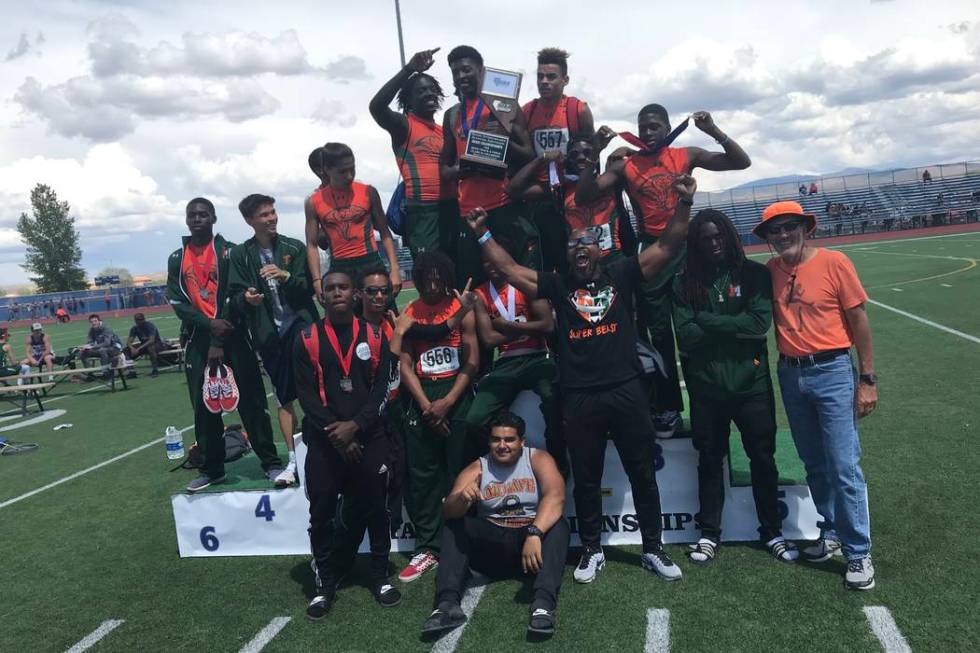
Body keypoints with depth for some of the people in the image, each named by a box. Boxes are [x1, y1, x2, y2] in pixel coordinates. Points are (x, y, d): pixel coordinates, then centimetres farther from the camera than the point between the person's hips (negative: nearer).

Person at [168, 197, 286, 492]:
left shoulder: (229, 252, 0)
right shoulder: (176, 259, 11)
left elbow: (232, 297, -6)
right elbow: (177, 301, 3)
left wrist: (219, 343, -12)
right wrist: (210, 325, -14)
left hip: (232, 337, -3)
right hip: (197, 340, 4)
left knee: (250, 401, -2)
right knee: (203, 406, 6)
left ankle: (271, 462, 5)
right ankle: (212, 469, 17)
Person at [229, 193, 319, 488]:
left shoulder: (294, 248, 3)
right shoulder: (240, 255, 4)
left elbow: (309, 287, 0)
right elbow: (234, 297, 2)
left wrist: (286, 276, -18)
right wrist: (246, 298, -20)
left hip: (300, 323, -1)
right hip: (269, 333, 1)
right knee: (284, 397, 7)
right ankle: (293, 460, 14)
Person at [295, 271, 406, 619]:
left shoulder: (375, 336, 4)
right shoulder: (306, 339, 1)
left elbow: (382, 389, -1)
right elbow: (306, 395, -3)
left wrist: (355, 425, -14)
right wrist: (336, 433, -12)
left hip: (370, 438, 1)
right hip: (324, 441, 0)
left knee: (377, 509, 8)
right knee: (321, 514, 4)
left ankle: (381, 576, 24)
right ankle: (325, 583, 19)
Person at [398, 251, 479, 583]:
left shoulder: (462, 310, 1)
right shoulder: (408, 315, 8)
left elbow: (472, 361, -4)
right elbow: (405, 365, 3)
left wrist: (447, 402, -12)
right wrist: (426, 406, -9)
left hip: (457, 396, -2)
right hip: (421, 400, 3)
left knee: (460, 474, -1)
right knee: (421, 476, 2)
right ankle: (427, 547, 11)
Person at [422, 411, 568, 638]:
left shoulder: (537, 459, -3)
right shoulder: (477, 469, 2)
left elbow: (555, 496, -22)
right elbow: (448, 512, -10)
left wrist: (534, 534, -37)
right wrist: (463, 498, -35)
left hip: (533, 541, -2)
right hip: (491, 544, 2)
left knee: (558, 526, -29)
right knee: (453, 527, -17)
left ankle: (543, 604, -44)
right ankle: (447, 604, -31)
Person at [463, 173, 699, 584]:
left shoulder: (620, 276, 6)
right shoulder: (558, 286, 8)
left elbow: (667, 248, 1)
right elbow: (509, 269, 7)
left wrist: (683, 204, -9)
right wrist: (482, 235, 4)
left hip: (626, 391, 0)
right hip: (579, 399, 1)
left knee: (643, 475, 11)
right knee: (586, 480, 12)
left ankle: (653, 549, 26)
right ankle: (591, 551, 29)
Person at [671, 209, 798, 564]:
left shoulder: (754, 274, -2)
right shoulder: (685, 283, -1)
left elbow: (760, 322, -15)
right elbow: (685, 336, -10)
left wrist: (707, 321, -13)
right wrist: (733, 327, -15)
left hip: (751, 383, 0)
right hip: (706, 388, 1)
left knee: (763, 458, 12)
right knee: (709, 460, 13)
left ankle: (772, 531, 29)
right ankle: (709, 533, 28)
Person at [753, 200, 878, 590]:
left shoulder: (833, 262, -8)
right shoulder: (770, 271, 3)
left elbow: (858, 321, -6)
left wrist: (867, 379, -7)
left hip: (832, 372, -4)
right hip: (790, 374, 5)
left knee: (844, 467, -5)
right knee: (814, 465, 15)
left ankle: (859, 553, 7)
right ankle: (831, 534, 31)